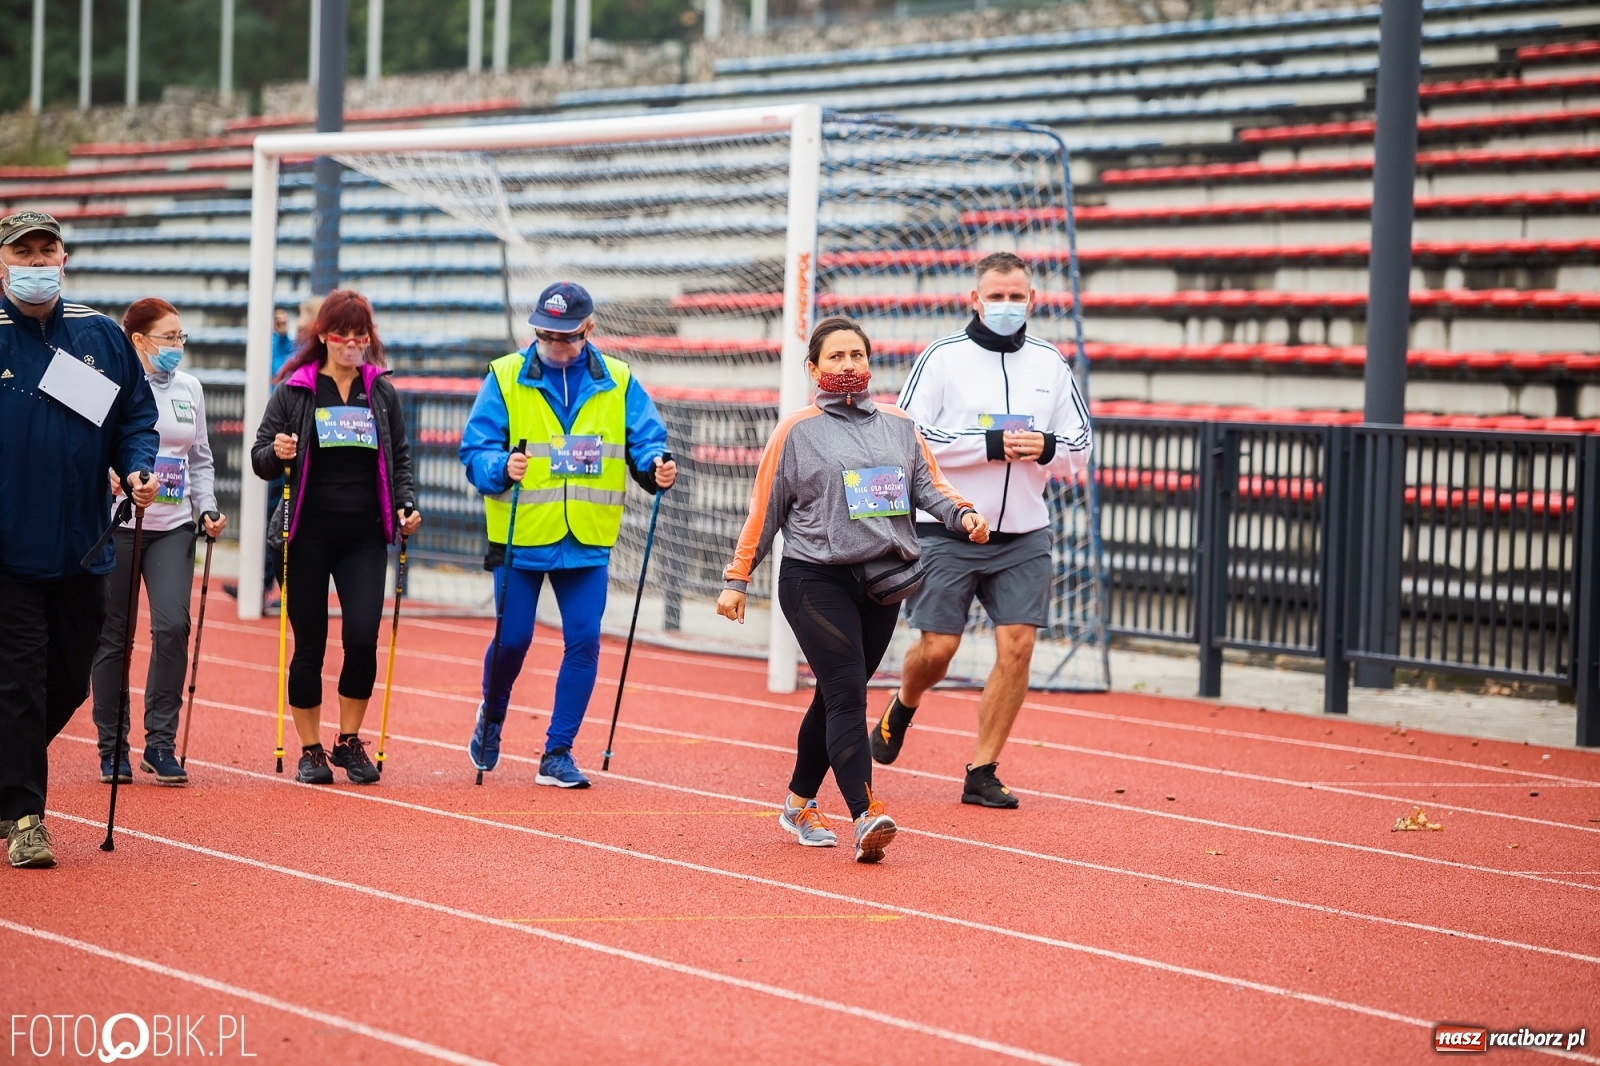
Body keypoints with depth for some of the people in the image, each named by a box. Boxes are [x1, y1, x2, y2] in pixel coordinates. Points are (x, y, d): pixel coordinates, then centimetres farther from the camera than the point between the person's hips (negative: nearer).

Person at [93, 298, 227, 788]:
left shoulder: (190, 389, 12)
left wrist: (208, 509, 5)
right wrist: (108, 477, -27)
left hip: (173, 528, 4)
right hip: (118, 525, -4)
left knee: (173, 625, -11)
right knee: (113, 636, 3)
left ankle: (161, 743, -2)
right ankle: (112, 748, 15)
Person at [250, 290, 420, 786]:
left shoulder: (382, 391, 9)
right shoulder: (294, 391, 2)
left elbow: (400, 458, 16)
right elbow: (260, 460, 2)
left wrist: (405, 504, 0)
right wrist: (276, 454, -20)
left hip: (364, 538, 1)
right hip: (308, 535, -1)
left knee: (363, 638, -10)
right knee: (309, 646, 3)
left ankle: (350, 741, 9)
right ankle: (310, 750, 16)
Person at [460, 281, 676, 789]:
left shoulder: (618, 383, 5)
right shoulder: (505, 377, -1)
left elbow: (645, 439, 3)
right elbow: (476, 448, -5)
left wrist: (656, 466, -20)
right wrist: (501, 468, -26)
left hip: (586, 539, 2)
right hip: (520, 537, -2)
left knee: (584, 641, -4)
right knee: (512, 639, 2)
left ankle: (557, 753, 7)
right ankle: (491, 718, 33)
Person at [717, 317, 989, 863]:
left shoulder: (898, 425, 13)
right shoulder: (796, 431, 1)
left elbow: (929, 484, 12)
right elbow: (764, 510, 5)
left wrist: (962, 514, -9)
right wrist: (737, 579, 5)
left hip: (881, 583, 5)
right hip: (815, 579, -5)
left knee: (837, 696, 13)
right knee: (846, 693, -17)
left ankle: (800, 802, 30)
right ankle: (866, 816, -25)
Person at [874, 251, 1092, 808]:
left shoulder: (1050, 363, 8)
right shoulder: (943, 357, -5)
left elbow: (1080, 447, 12)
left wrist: (1046, 448, -12)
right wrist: (991, 446, -18)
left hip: (1024, 535, 3)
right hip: (949, 530, -3)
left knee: (1017, 646, -7)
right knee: (937, 647, -4)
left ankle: (981, 773, 4)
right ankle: (903, 708, 32)